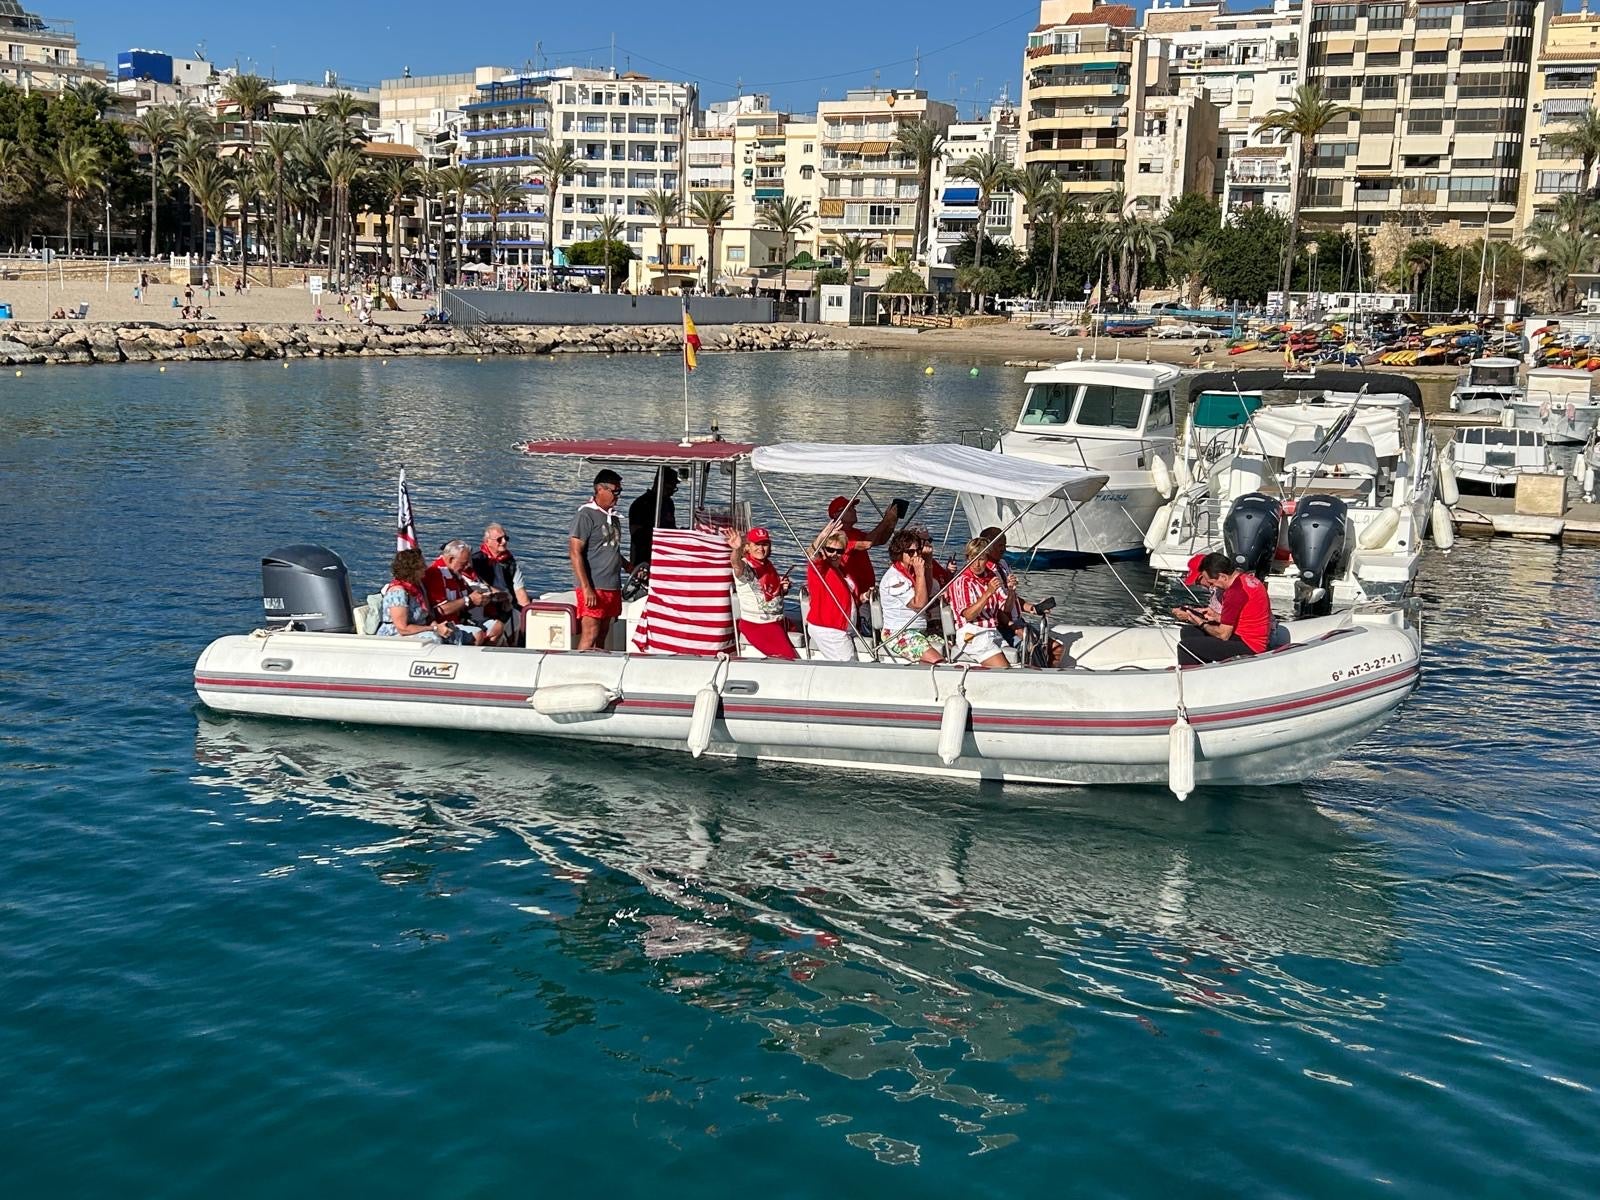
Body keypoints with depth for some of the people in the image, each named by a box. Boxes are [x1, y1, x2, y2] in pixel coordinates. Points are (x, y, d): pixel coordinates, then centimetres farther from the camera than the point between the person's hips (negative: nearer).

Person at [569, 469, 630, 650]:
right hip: (593, 588, -8)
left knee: (602, 638, 9)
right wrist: (586, 588, -19)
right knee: (589, 636, -10)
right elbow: (575, 553, -14)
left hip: (612, 588, 8)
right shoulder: (586, 515, -8)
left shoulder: (613, 517, 16)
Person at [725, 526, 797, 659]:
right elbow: (736, 563, -43)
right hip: (756, 625, -8)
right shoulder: (744, 567, -16)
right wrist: (737, 549, -65)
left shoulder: (768, 565, 8)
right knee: (789, 657, -18)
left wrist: (784, 589, 0)